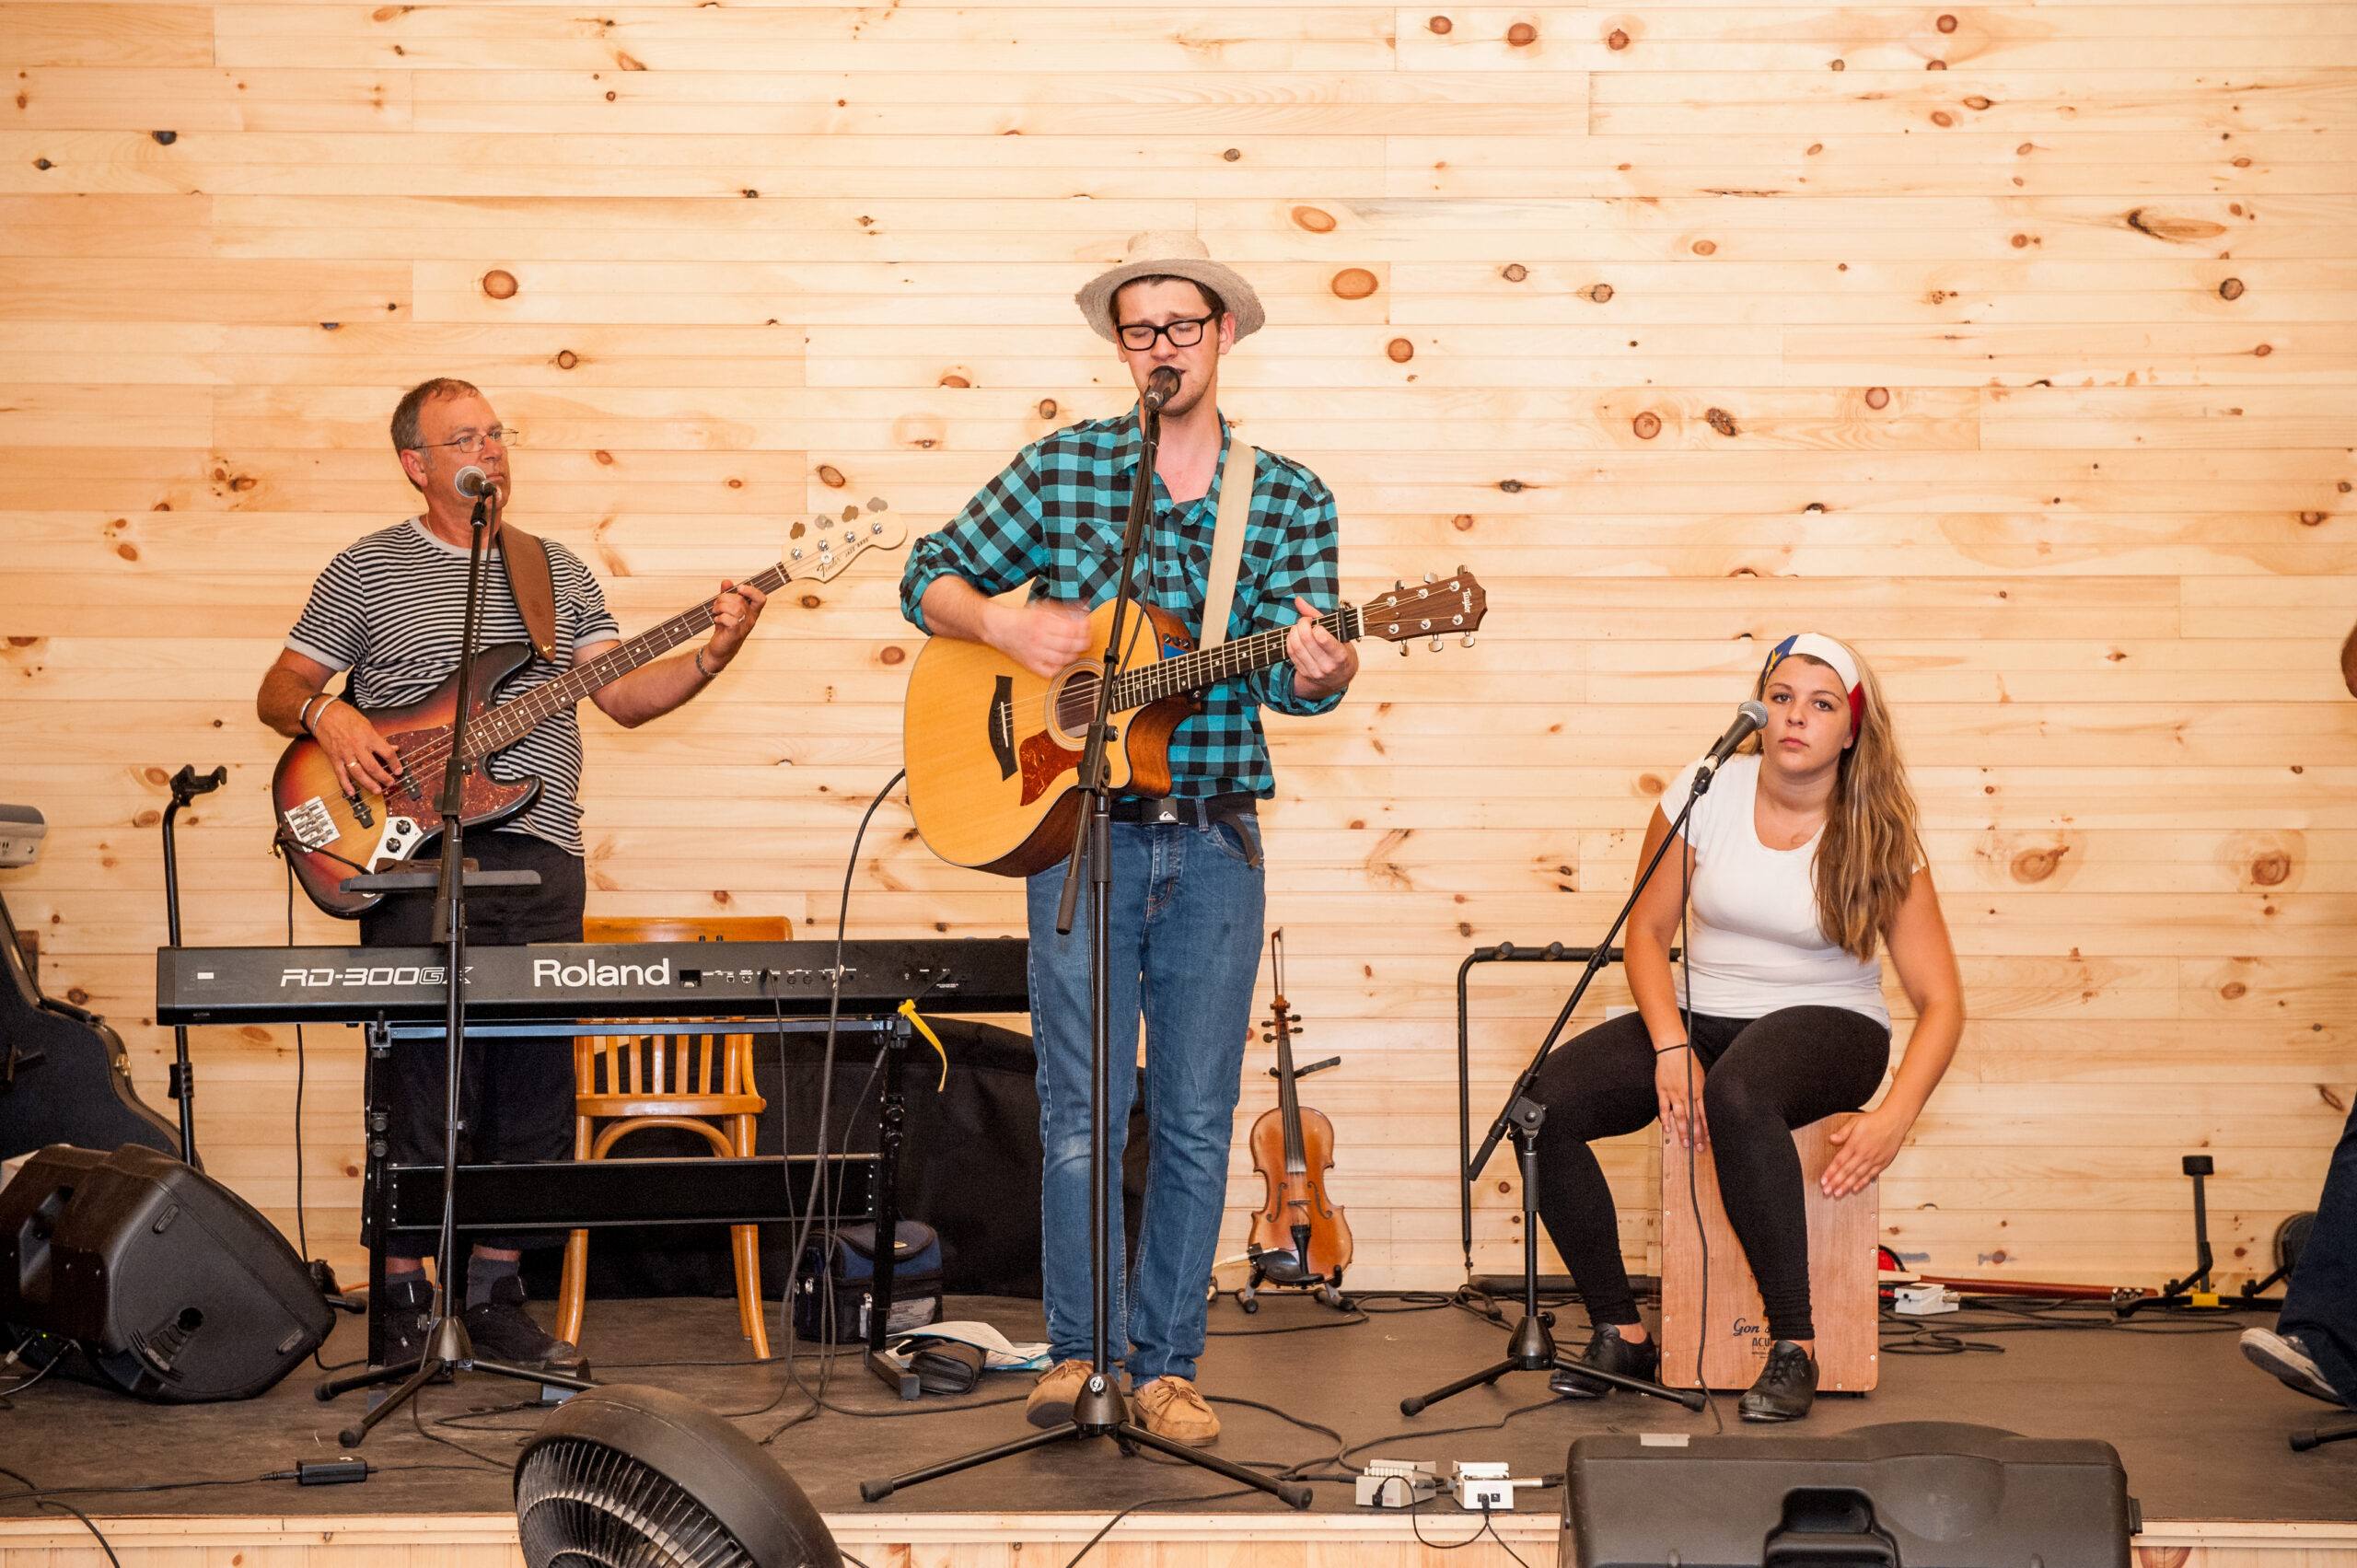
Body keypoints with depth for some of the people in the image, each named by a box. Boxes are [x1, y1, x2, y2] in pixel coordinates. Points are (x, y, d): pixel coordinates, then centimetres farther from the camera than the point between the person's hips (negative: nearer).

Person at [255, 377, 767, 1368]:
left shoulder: (560, 571, 16)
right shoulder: (368, 570, 7)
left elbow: (624, 697, 10)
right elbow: (279, 692, 8)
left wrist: (714, 655, -6)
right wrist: (327, 715, -14)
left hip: (540, 853, 4)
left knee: (535, 1082, 3)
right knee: (423, 1080, -7)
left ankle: (495, 1293, 14)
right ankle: (402, 1295, 4)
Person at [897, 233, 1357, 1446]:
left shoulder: (1289, 496, 6)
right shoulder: (1061, 468, 3)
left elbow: (1291, 675, -4)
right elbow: (931, 578, 8)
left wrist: (1319, 671, -27)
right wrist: (1008, 625, -12)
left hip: (1215, 842, 1)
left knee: (1196, 1116, 4)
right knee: (1080, 1109, 0)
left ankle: (1166, 1364, 13)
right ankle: (1075, 1350, 12)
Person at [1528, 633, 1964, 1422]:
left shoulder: (1877, 837, -9)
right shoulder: (1706, 792, -3)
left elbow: (1941, 1003, -10)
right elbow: (1647, 931, 2)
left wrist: (1893, 1120, -26)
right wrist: (1672, 1049, -14)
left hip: (1826, 1023, -3)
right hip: (1702, 1016, 4)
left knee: (1738, 1093, -40)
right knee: (1545, 1101, -22)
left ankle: (1795, 1347, -30)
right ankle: (1620, 1331, -9)